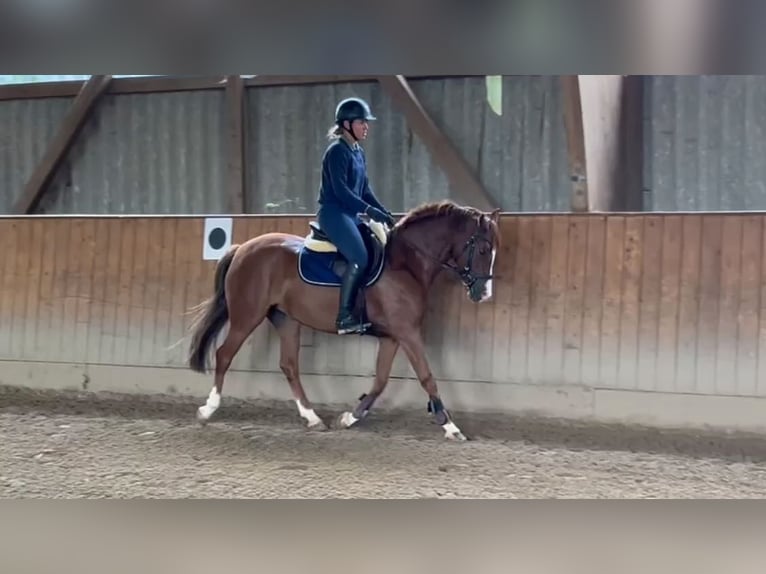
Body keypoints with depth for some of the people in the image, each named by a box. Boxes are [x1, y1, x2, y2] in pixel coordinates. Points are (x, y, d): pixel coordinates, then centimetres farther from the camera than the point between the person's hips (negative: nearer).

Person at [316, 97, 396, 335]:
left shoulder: (359, 153, 15)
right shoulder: (337, 152, -12)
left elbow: (365, 190, 18)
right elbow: (341, 191, -20)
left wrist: (385, 213, 8)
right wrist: (370, 210, -23)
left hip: (351, 214, 10)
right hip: (334, 212, -10)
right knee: (360, 258, -24)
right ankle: (344, 317, -22)